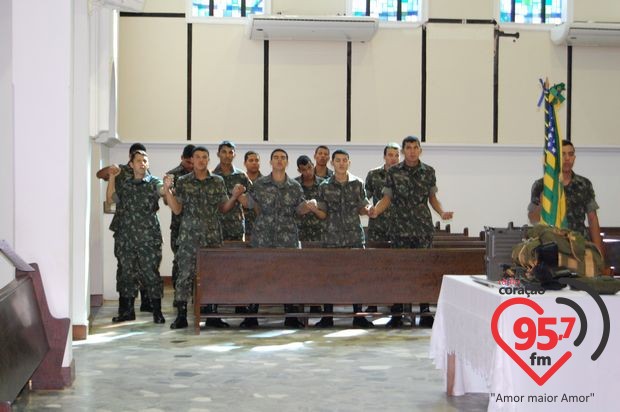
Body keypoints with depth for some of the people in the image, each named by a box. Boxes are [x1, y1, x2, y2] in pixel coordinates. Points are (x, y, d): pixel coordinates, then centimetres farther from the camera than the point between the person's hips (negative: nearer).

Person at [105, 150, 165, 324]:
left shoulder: (154, 182, 1)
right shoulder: (124, 184, 13)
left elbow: (162, 191, -18)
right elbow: (110, 198, 12)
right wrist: (112, 177, 4)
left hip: (148, 238, -4)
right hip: (126, 238, 4)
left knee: (151, 274, -3)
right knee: (127, 274, 9)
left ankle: (157, 311, 5)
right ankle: (127, 311, 18)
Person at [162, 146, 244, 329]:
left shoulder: (218, 181, 9)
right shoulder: (183, 182, 4)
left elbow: (224, 208, 11)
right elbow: (177, 209, 1)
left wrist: (234, 197, -7)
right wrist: (167, 190, -10)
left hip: (213, 237, 2)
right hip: (189, 236, -2)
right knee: (185, 275, -5)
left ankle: (212, 315, 11)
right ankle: (181, 316, 1)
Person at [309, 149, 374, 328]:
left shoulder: (357, 184, 6)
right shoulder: (325, 186, 4)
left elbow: (362, 209, 9)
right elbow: (323, 214, 5)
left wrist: (369, 210, -13)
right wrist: (314, 209, -15)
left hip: (355, 235, 1)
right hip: (332, 237, 0)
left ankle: (358, 316, 9)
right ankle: (327, 317, 7)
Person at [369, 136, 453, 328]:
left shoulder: (429, 172, 6)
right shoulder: (393, 172, 3)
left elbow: (432, 197, 13)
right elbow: (387, 197, 3)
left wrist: (442, 212, -4)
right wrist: (375, 211, -15)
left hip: (424, 229, 1)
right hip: (400, 229, -1)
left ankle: (425, 313, 10)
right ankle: (396, 314, 7)